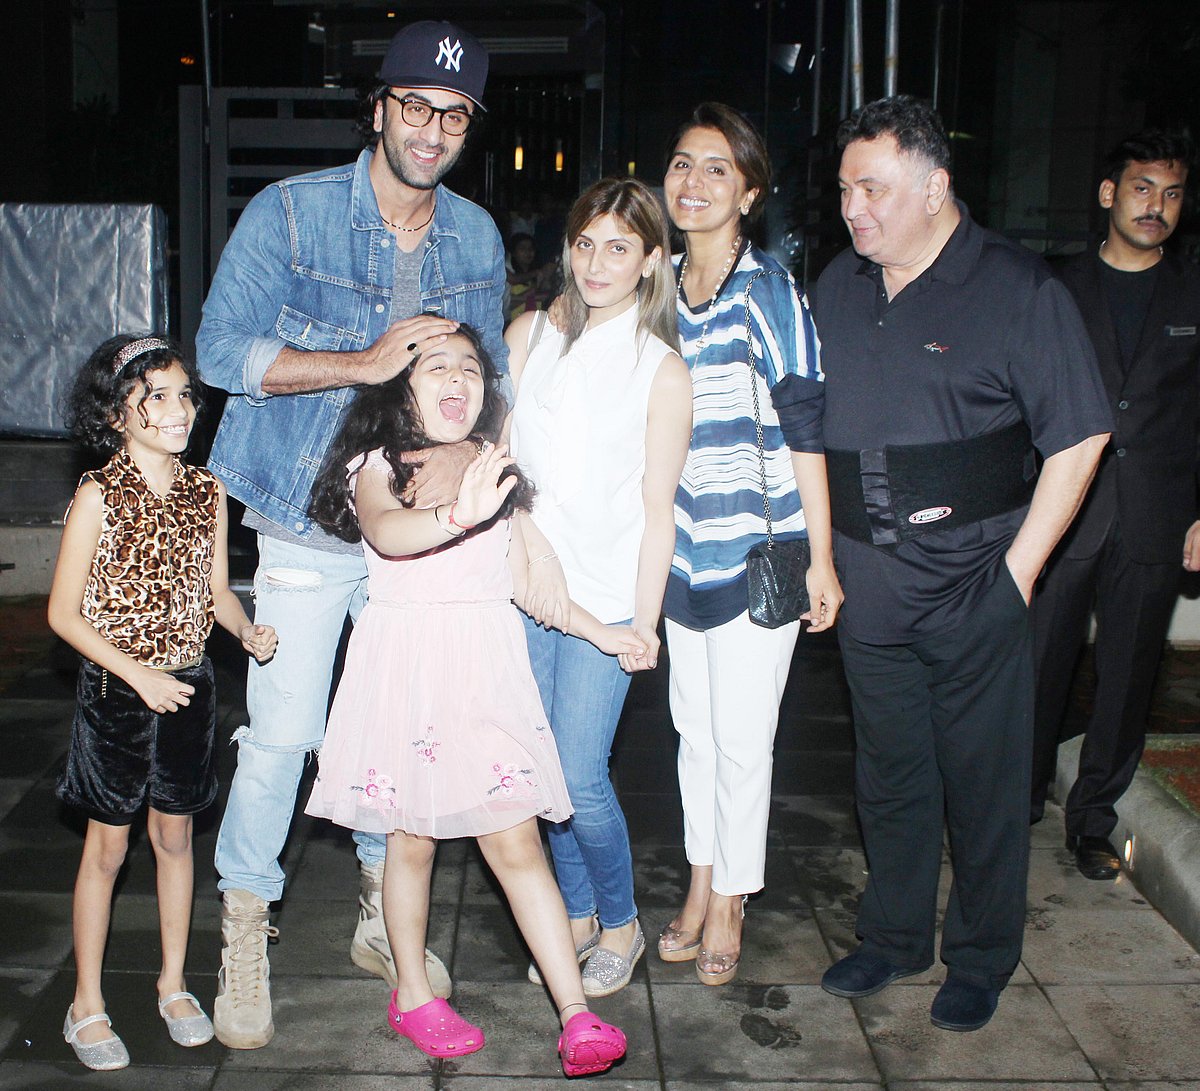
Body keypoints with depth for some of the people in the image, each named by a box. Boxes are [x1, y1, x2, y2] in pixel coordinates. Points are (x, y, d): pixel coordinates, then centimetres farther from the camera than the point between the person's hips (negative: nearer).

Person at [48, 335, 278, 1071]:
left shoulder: (206, 492, 0)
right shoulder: (99, 497, -13)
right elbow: (64, 612, -11)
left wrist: (249, 631, -11)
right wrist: (138, 673, -18)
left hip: (189, 686, 4)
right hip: (116, 692, -3)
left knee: (175, 837, 15)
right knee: (108, 848, 8)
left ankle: (174, 984, 32)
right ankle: (87, 1006, 23)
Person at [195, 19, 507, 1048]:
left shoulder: (478, 238, 4)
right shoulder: (289, 213, -9)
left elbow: (488, 372, 5)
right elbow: (222, 351, -14)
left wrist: (467, 444, -18)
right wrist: (365, 363, -23)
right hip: (304, 527, -4)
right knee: (281, 733, -3)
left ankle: (384, 919, 33)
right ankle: (244, 937, 18)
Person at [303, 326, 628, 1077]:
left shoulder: (496, 471, 12)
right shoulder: (380, 464, -4)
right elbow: (385, 534, -28)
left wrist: (598, 632, 12)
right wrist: (457, 517, -47)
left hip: (488, 667, 3)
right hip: (408, 664, -3)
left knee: (516, 844, 1)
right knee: (412, 840, 9)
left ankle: (578, 1018, 3)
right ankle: (412, 994, 30)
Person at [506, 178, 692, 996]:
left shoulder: (662, 372, -4)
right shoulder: (532, 334, 6)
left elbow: (658, 507, -4)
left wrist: (646, 621, -5)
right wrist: (533, 543, -8)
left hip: (607, 598, -3)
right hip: (525, 584, 4)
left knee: (580, 776, -4)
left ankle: (620, 925, 20)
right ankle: (577, 915, 30)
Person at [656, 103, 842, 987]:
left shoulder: (770, 294, -10)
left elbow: (805, 432, -10)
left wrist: (821, 559, -11)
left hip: (759, 550, -5)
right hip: (683, 551, 5)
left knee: (742, 738, 3)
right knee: (693, 725, 14)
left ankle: (730, 901, 21)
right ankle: (701, 883, 31)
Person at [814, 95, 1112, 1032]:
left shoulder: (1018, 288, -8)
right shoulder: (839, 287, 8)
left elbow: (1079, 436, -8)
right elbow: (811, 426, 16)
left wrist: (1019, 568, -11)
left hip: (974, 582, -4)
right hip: (868, 585, 5)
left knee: (984, 780, 6)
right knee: (889, 770, 16)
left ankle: (982, 959, 26)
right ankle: (894, 937, 33)